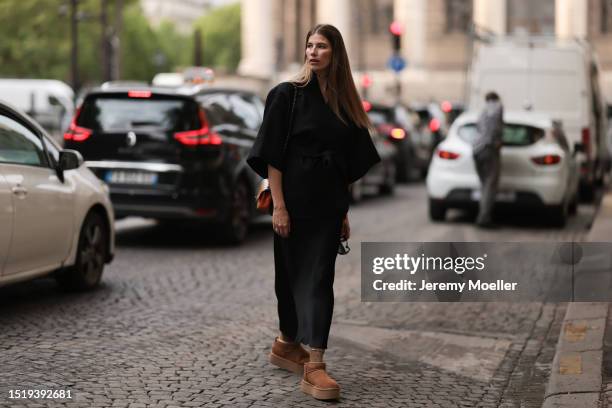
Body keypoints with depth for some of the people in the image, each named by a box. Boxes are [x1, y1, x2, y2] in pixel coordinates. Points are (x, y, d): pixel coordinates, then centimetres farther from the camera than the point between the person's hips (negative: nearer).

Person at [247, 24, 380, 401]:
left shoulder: (343, 101, 10)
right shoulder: (287, 94, -4)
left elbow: (348, 164, 14)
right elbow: (273, 154, -9)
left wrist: (345, 211, 13)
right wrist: (278, 205, -16)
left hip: (329, 202, 5)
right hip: (294, 198, -5)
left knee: (320, 277, 2)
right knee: (297, 274, 1)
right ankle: (312, 366, 3)